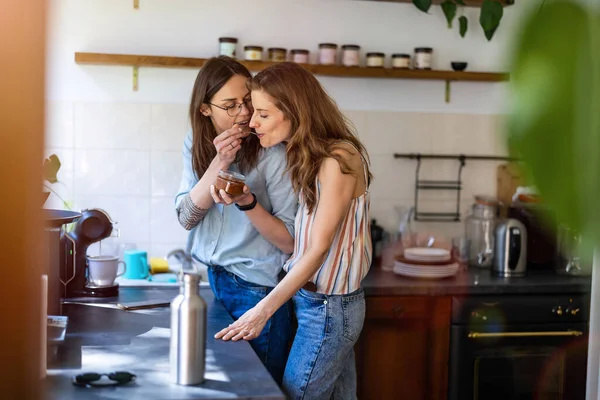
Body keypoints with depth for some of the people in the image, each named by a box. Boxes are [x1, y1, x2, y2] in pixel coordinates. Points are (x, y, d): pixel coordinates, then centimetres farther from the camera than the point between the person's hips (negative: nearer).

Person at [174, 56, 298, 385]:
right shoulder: (196, 145, 1)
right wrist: (219, 162, -20)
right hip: (206, 283, 5)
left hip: (256, 292, -5)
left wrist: (247, 203, -30)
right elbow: (186, 217, -8)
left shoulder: (273, 154, -16)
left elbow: (289, 241, -14)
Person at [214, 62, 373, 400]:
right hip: (328, 304, 8)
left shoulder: (337, 160, -18)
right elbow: (291, 238, 9)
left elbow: (319, 248, -19)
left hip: (328, 309, -8)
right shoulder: (311, 157, 9)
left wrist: (264, 310, -21)